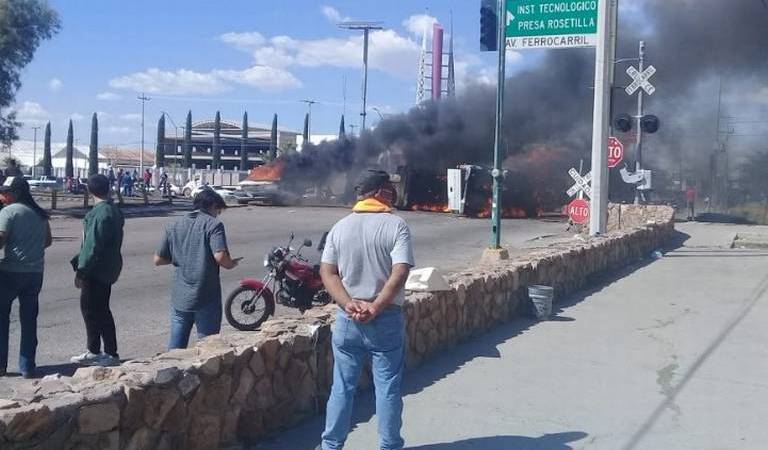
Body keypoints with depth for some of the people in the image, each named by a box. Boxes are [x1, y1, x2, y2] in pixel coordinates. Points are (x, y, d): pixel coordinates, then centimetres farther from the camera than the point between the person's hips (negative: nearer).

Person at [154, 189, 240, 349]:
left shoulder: (174, 226, 9)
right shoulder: (213, 224, -7)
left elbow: (158, 260, 8)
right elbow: (220, 256, -21)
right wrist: (231, 264, -1)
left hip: (179, 298, 5)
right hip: (206, 299, -5)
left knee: (175, 348, 12)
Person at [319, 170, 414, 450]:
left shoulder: (340, 227, 4)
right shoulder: (396, 225, -8)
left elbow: (327, 272, -2)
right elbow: (399, 273, -18)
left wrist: (349, 304, -10)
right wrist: (375, 308, -16)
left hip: (347, 319, 4)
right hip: (386, 319, -3)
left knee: (342, 387, 13)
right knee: (388, 388, 8)